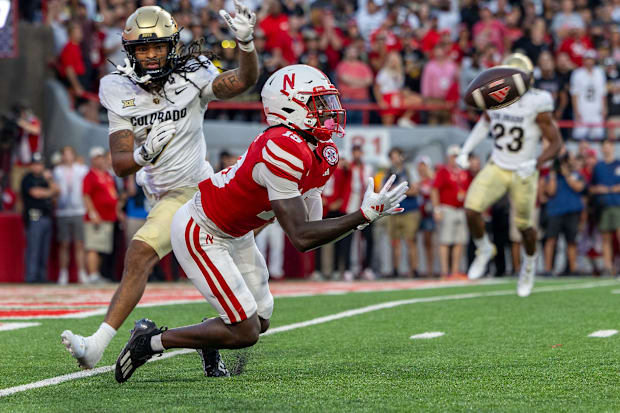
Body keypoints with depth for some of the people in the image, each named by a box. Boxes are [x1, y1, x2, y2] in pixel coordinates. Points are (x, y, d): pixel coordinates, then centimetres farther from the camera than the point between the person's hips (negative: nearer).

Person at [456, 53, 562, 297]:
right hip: (497, 167, 3)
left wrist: (535, 164, -29)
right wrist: (466, 150, 9)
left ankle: (529, 264, 38)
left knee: (524, 225, 8)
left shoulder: (537, 105, -19)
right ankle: (484, 249, 13)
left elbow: (556, 143, -14)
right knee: (472, 208, -16)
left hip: (523, 174, -3)